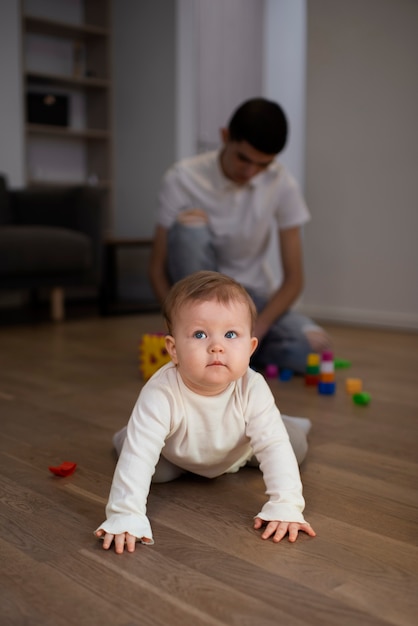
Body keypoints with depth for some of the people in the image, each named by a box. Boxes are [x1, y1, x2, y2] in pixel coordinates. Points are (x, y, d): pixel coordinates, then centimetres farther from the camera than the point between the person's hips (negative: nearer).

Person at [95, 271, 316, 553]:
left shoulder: (253, 390, -38)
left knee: (296, 446, -1)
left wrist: (286, 506, -45)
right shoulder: (160, 395, -44)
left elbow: (274, 447, -37)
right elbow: (137, 456, -45)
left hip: (238, 454, 1)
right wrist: (125, 516, -51)